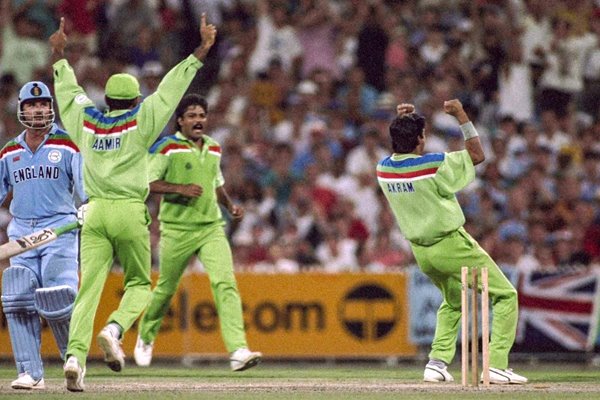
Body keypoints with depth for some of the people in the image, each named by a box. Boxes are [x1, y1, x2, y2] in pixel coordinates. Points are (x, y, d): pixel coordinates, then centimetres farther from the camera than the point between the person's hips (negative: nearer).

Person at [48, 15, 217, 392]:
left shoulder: (85, 120, 9)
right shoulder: (141, 121, 0)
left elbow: (68, 90, 25)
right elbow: (172, 88, -1)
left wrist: (59, 54, 40)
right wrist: (203, 49, 2)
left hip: (94, 215, 3)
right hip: (130, 213, -3)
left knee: (88, 288, -2)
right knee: (139, 284, 12)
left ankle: (76, 354, -19)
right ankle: (114, 329, -17)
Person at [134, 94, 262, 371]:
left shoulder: (214, 148, 13)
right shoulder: (167, 147, -7)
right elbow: (146, 181, -11)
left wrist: (230, 206, 10)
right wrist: (181, 188, -22)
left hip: (211, 227, 4)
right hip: (177, 230, -4)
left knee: (226, 283, -15)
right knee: (166, 289, 11)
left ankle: (238, 351, -24)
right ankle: (146, 338, 40)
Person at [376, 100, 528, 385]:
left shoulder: (383, 169, -5)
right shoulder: (434, 165, -22)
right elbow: (477, 155, -9)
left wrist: (402, 123, 10)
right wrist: (461, 116, -10)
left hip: (421, 252, 7)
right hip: (451, 246, -7)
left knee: (452, 302, 30)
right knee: (505, 295, 3)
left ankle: (437, 362, 14)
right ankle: (497, 364, -9)